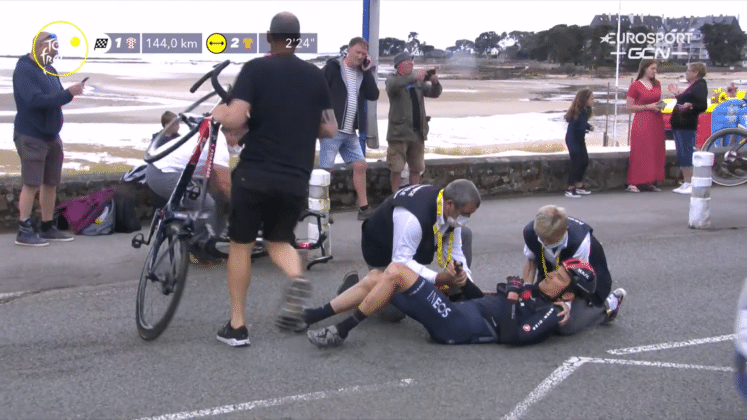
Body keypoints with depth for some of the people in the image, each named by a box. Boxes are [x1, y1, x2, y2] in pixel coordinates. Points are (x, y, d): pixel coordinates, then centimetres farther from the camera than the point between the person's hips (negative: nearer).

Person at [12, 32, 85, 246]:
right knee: (32, 184, -9)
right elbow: (35, 100, -26)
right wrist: (68, 94, -27)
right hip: (31, 137, -8)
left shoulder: (49, 69, 12)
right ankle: (24, 231, -4)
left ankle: (47, 227, 18)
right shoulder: (24, 70, -14)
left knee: (51, 182, 10)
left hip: (50, 136, 8)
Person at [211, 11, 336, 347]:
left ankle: (236, 326, 13)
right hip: (296, 179, 3)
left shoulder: (255, 69, -6)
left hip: (255, 174, -3)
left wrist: (218, 113, 5)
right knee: (279, 240, 21)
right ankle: (296, 279, -12)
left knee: (241, 244, 12)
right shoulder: (315, 76, 6)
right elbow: (330, 129, 10)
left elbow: (235, 120, -17)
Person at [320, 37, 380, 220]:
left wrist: (368, 71, -1)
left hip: (350, 132, 7)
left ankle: (363, 208, 15)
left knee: (360, 165, 7)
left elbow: (373, 95, 4)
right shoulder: (333, 68, -6)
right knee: (325, 169, -5)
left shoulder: (361, 72, 14)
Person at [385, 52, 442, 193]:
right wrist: (414, 77, -37)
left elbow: (434, 93, 8)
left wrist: (435, 83, -15)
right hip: (399, 133, -5)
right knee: (397, 168, -3)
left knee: (416, 168, 11)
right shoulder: (392, 79, -3)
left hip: (418, 132, 5)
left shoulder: (419, 81, 11)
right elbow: (393, 86, -26)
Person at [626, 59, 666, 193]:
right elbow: (630, 106, -7)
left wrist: (660, 105, 3)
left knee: (655, 152, 4)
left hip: (656, 122, 7)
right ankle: (633, 183, -7)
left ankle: (649, 182, 10)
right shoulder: (636, 85, -6)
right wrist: (648, 107, -14)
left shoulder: (657, 84, 13)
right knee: (640, 152, -9)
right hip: (642, 122, -6)